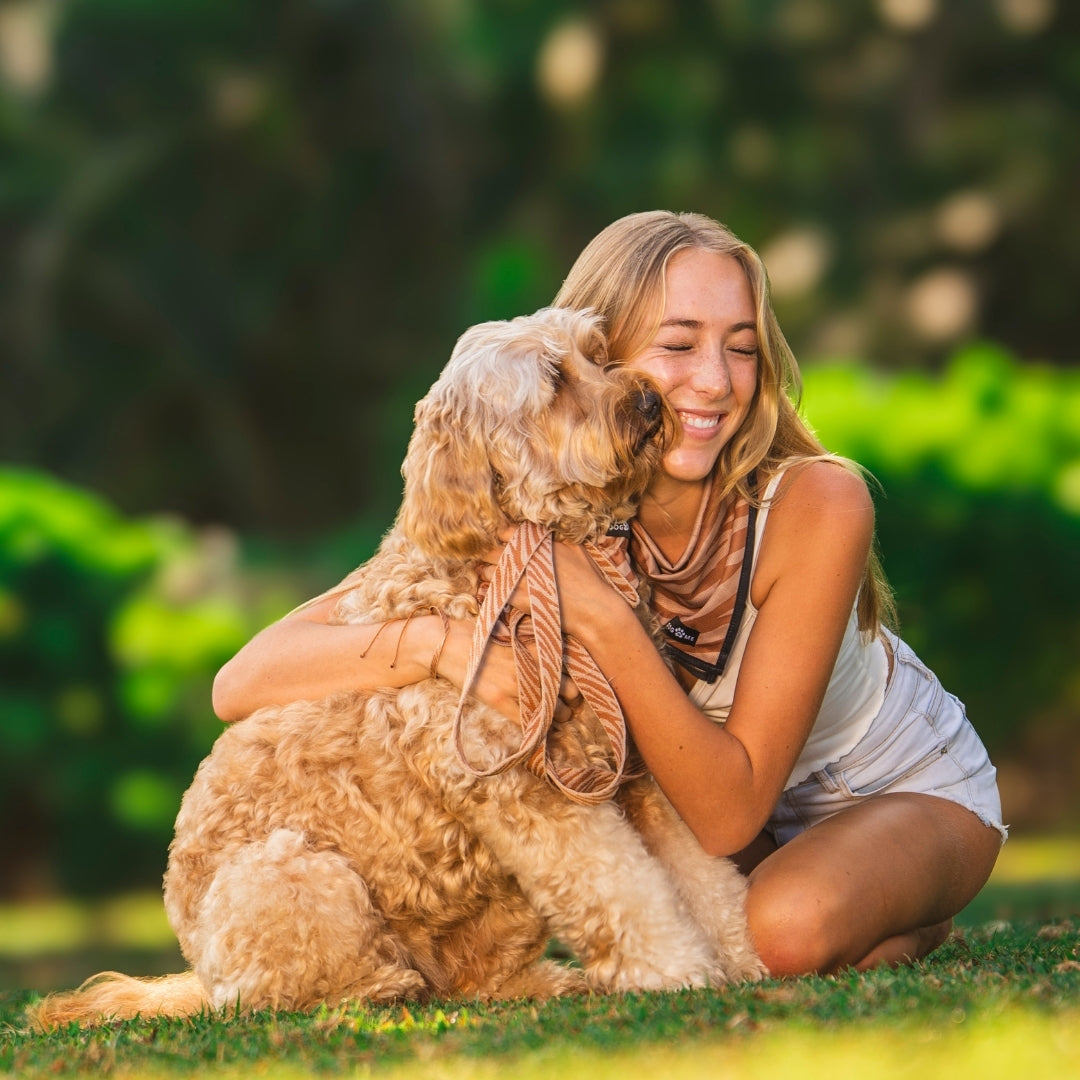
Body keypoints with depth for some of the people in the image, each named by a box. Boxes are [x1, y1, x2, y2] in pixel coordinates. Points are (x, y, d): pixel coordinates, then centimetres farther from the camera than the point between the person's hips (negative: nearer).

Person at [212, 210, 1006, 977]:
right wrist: (442, 640, -49)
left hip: (911, 790, -3)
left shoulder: (816, 504, -31)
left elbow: (728, 815, -33)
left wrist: (603, 621, -44)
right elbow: (241, 685, -30)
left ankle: (904, 927, 0)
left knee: (784, 928, -33)